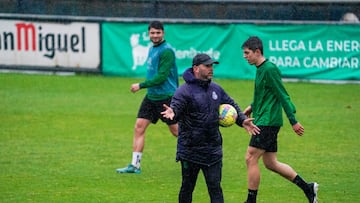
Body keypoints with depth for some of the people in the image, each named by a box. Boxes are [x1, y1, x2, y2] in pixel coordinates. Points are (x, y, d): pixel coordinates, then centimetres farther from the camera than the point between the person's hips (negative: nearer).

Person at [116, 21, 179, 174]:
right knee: (139, 127, -1)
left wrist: (141, 85, -18)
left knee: (175, 130, 1)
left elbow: (161, 77, -21)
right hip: (151, 96, 8)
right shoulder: (152, 49, 12)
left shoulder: (166, 51, -15)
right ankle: (135, 165, 0)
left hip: (166, 97, -8)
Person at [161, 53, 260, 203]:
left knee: (215, 187, 0)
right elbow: (176, 106, -23)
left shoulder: (216, 89, 10)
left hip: (213, 151, 4)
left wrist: (242, 120, 12)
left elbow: (231, 105, 24)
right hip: (190, 150, -4)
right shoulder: (185, 91, -9)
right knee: (187, 187, 8)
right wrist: (172, 113, -46)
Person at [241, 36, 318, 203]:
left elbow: (282, 95, -16)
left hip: (268, 122, -10)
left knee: (251, 158, -9)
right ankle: (307, 188, 18)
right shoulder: (260, 69, 14)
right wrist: (252, 107, 16)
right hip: (263, 122, 10)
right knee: (270, 163, 11)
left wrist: (293, 121, -17)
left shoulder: (269, 69, -15)